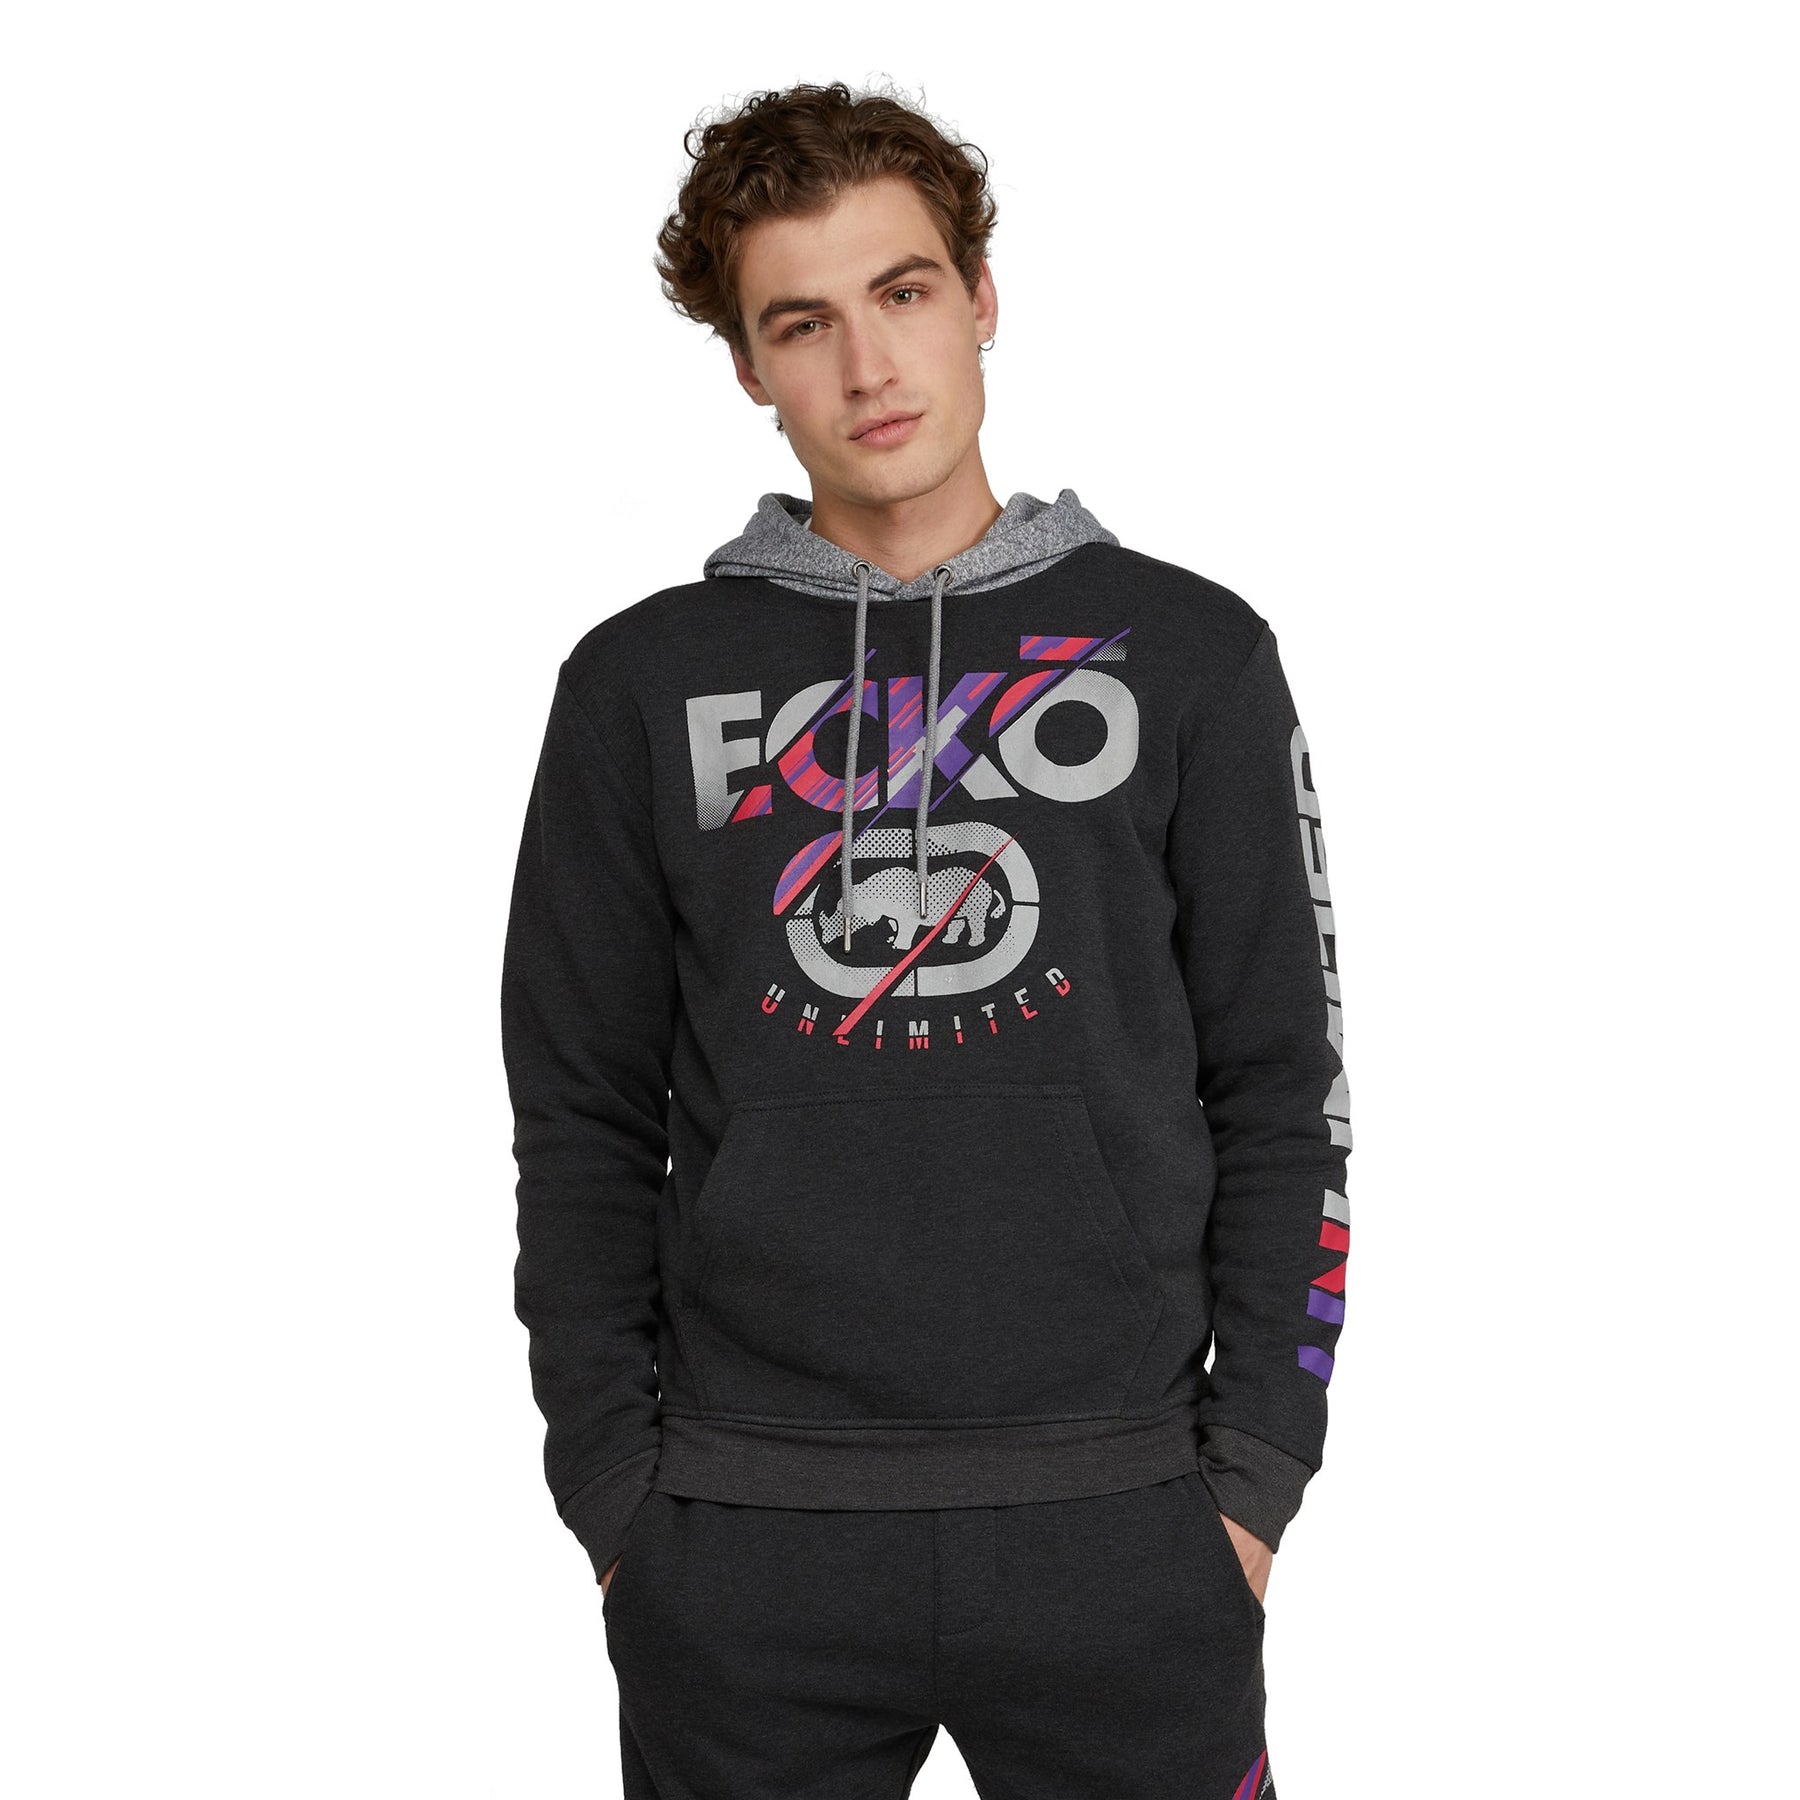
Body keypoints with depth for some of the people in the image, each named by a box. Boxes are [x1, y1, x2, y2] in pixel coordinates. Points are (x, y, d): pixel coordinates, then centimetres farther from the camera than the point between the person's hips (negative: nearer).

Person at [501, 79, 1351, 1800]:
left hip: (1118, 1526, 0)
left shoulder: (1189, 654, 4)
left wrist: (1253, 1478, -2)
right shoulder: (644, 685, 5)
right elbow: (585, 1125, 6)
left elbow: (1280, 1093, 4)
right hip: (744, 1545, 1)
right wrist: (614, 1495, 0)